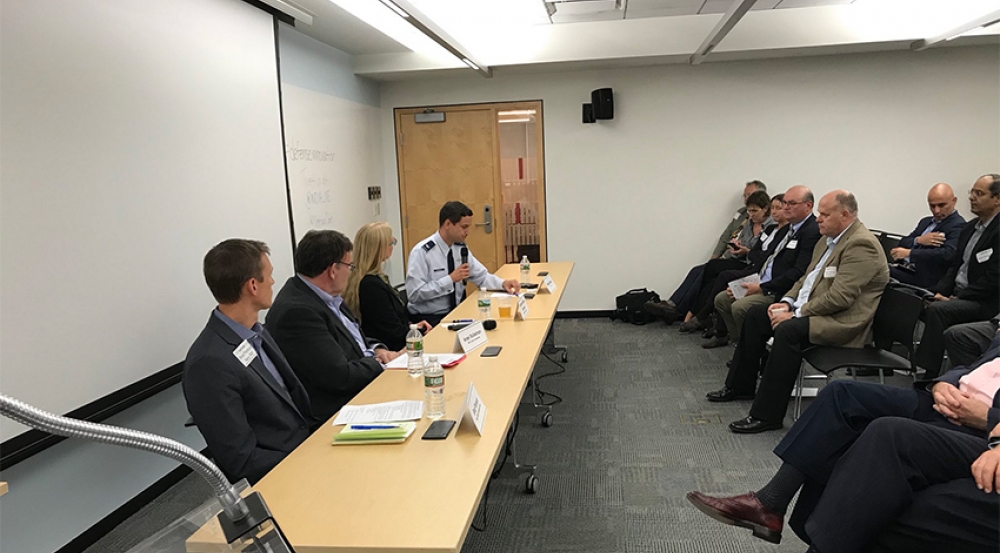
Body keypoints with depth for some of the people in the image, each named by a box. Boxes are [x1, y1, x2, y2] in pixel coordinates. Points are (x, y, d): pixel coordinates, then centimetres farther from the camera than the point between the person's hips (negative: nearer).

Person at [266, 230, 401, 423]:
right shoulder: (297, 312, -23)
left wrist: (376, 349, 0)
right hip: (336, 411, -9)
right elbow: (340, 377, -24)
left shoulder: (327, 297, 5)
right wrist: (380, 364, -9)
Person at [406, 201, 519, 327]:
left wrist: (503, 283, -9)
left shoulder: (461, 248, 4)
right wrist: (450, 279, -23)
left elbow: (481, 276, 11)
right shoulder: (422, 252, -16)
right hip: (428, 318, -7)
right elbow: (414, 294, -21)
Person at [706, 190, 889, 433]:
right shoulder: (829, 240, 12)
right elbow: (808, 278, 20)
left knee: (788, 330, -33)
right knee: (756, 313, 7)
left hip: (842, 322, -11)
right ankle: (740, 385, 18)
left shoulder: (861, 245, -19)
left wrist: (796, 314, -21)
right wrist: (787, 302, 3)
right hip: (809, 307, 11)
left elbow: (839, 298, -25)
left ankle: (767, 415, -27)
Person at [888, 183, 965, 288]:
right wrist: (918, 240, -6)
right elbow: (903, 243, 16)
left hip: (923, 276, -7)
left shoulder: (958, 226, -2)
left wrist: (909, 253, -20)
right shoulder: (926, 221, 23)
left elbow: (947, 255, -19)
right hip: (903, 268, 8)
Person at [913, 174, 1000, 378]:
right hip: (956, 294, 8)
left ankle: (930, 375, -28)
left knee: (936, 309, -31)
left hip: (983, 302, -8)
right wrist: (939, 292, -1)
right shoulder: (970, 227, 14)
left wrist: (957, 298, -17)